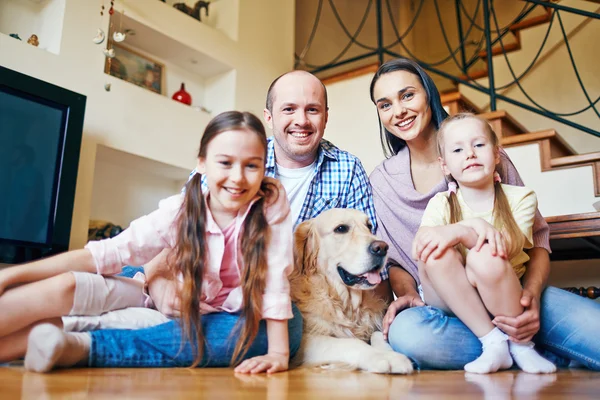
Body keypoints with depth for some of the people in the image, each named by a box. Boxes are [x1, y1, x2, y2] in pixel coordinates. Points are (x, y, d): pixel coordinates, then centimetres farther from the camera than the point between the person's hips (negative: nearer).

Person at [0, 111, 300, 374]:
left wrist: (278, 352, -31)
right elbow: (110, 252, -14)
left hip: (241, 319, 0)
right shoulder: (181, 209, -14)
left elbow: (274, 278, -22)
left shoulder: (272, 202, -19)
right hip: (181, 307, 1)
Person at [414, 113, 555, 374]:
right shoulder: (440, 204, 0)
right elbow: (418, 247, -20)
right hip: (452, 300, 1)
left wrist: (460, 233, -35)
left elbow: (510, 246, -19)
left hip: (502, 298, -1)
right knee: (436, 253, -29)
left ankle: (521, 344, -12)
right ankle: (492, 341, -21)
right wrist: (474, 226, -32)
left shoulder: (520, 197, 0)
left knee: (485, 257, -33)